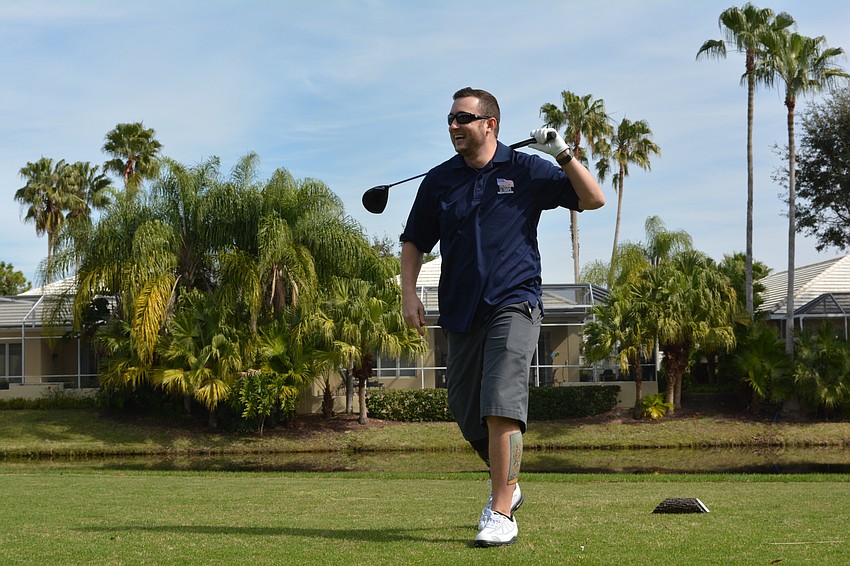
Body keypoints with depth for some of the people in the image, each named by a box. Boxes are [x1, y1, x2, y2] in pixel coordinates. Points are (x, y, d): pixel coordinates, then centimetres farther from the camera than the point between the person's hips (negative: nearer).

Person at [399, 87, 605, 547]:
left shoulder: (526, 171, 2)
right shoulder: (439, 180, 10)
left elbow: (594, 199, 3)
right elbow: (414, 242, 17)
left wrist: (563, 155, -11)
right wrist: (409, 293, 2)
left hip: (513, 305, -4)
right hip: (459, 313, 4)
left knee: (500, 409, -19)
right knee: (467, 415, 10)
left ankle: (501, 514, -14)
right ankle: (507, 484, 36)